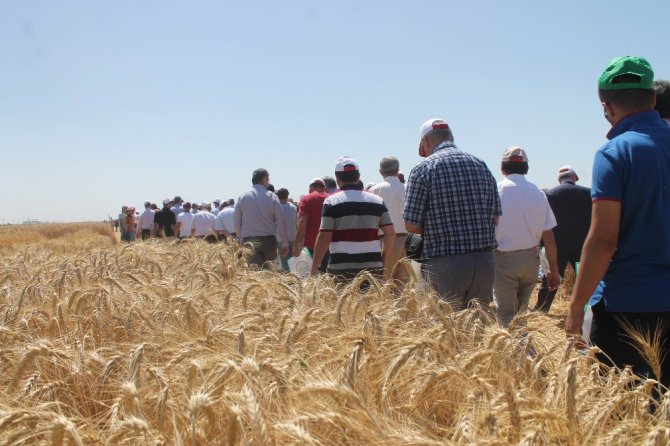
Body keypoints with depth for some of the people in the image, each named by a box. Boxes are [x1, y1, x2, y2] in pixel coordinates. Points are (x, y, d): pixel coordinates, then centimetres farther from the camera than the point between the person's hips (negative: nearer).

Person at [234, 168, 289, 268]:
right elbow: (280, 222, -1)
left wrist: (242, 238, 20)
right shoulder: (272, 197, -1)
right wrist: (285, 243, 5)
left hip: (249, 242, 0)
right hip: (269, 240, 0)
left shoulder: (242, 197, 4)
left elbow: (237, 223, 6)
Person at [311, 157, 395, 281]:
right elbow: (391, 233, 6)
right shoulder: (377, 200, 8)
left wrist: (314, 268, -3)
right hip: (373, 266, 3)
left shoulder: (331, 202, -3)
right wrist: (385, 256, 21)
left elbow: (324, 237, -8)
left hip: (341, 267, -3)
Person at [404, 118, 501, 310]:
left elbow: (411, 225, -7)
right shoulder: (481, 165, 11)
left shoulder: (423, 169, -5)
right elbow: (495, 218, 12)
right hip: (484, 262, 5)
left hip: (445, 265, -5)